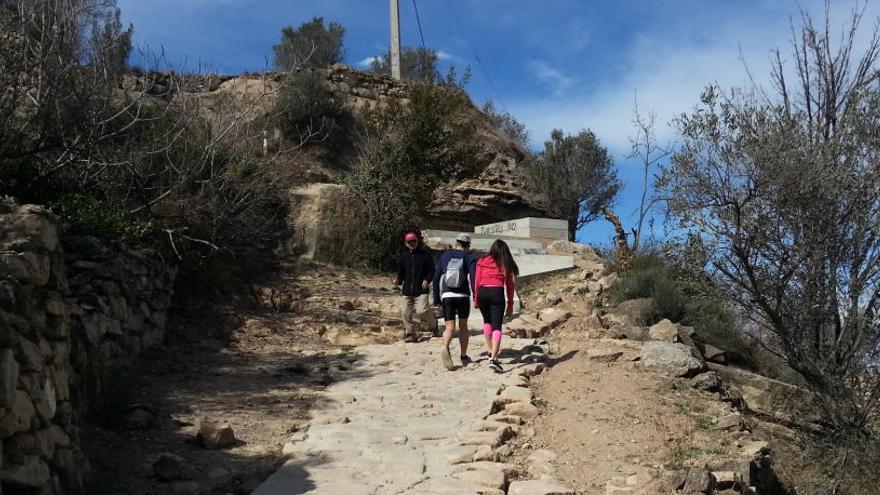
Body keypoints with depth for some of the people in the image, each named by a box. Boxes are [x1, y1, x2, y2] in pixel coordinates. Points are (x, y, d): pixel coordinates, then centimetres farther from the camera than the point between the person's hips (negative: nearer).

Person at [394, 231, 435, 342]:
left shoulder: (425, 254, 2)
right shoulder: (402, 256, 11)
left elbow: (432, 269, 5)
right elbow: (401, 272, 14)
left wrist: (427, 280, -12)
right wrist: (398, 281, -7)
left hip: (421, 289, -4)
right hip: (406, 290, 4)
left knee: (421, 311, -14)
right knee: (406, 313, -1)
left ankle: (433, 324, 18)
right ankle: (410, 334, 13)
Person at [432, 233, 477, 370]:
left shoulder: (445, 256, 8)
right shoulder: (470, 258, 0)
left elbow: (436, 278, 7)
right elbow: (473, 278, -13)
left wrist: (436, 297, 14)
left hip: (447, 296, 1)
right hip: (463, 297, -1)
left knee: (450, 327, -2)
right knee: (463, 326, 16)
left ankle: (445, 347, -33)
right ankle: (464, 357, 20)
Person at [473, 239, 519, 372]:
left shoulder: (482, 261, 10)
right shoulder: (506, 264, 10)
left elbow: (477, 281, 6)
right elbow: (509, 285, 9)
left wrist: (475, 299, 13)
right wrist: (510, 304, 15)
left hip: (482, 292, 2)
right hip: (497, 293, -2)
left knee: (487, 321, 26)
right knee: (497, 326, -2)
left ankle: (490, 352, 27)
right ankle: (493, 359, -16)